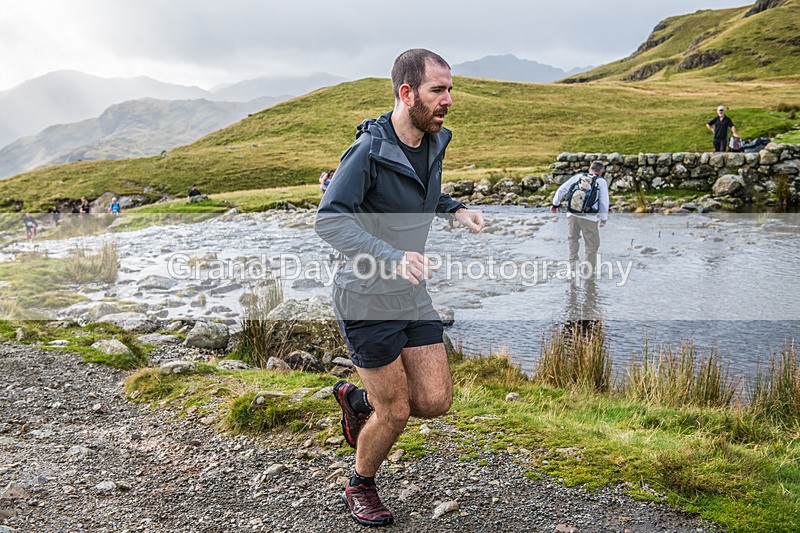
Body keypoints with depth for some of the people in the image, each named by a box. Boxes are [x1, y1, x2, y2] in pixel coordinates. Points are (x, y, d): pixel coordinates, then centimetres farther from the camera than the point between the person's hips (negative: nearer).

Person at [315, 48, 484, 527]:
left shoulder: (435, 142, 4)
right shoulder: (370, 151, -20)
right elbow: (329, 219, -28)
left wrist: (455, 208, 6)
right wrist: (392, 258, -40)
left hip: (413, 296, 7)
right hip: (368, 299, -7)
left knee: (436, 401, 5)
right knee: (396, 413, 2)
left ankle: (358, 399, 33)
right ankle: (361, 486, 33)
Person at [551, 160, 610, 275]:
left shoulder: (578, 177, 10)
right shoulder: (601, 181, 3)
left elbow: (561, 189, 12)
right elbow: (604, 202, 1)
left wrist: (555, 204, 26)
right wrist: (603, 219, 13)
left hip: (572, 214, 3)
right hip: (589, 218, -3)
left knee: (573, 238, 27)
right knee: (592, 244, 11)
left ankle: (573, 262, 28)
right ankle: (590, 269, 14)